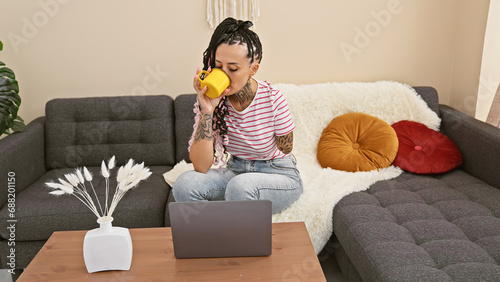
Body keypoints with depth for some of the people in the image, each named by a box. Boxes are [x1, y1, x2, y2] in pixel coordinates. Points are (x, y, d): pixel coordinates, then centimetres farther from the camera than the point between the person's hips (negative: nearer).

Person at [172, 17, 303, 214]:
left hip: (280, 177, -3)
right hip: (235, 172, 3)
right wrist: (207, 112, -26)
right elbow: (201, 166, -18)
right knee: (185, 183, -24)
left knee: (240, 185, -35)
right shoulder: (213, 100, -11)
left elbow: (284, 150, -4)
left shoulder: (272, 100, -20)